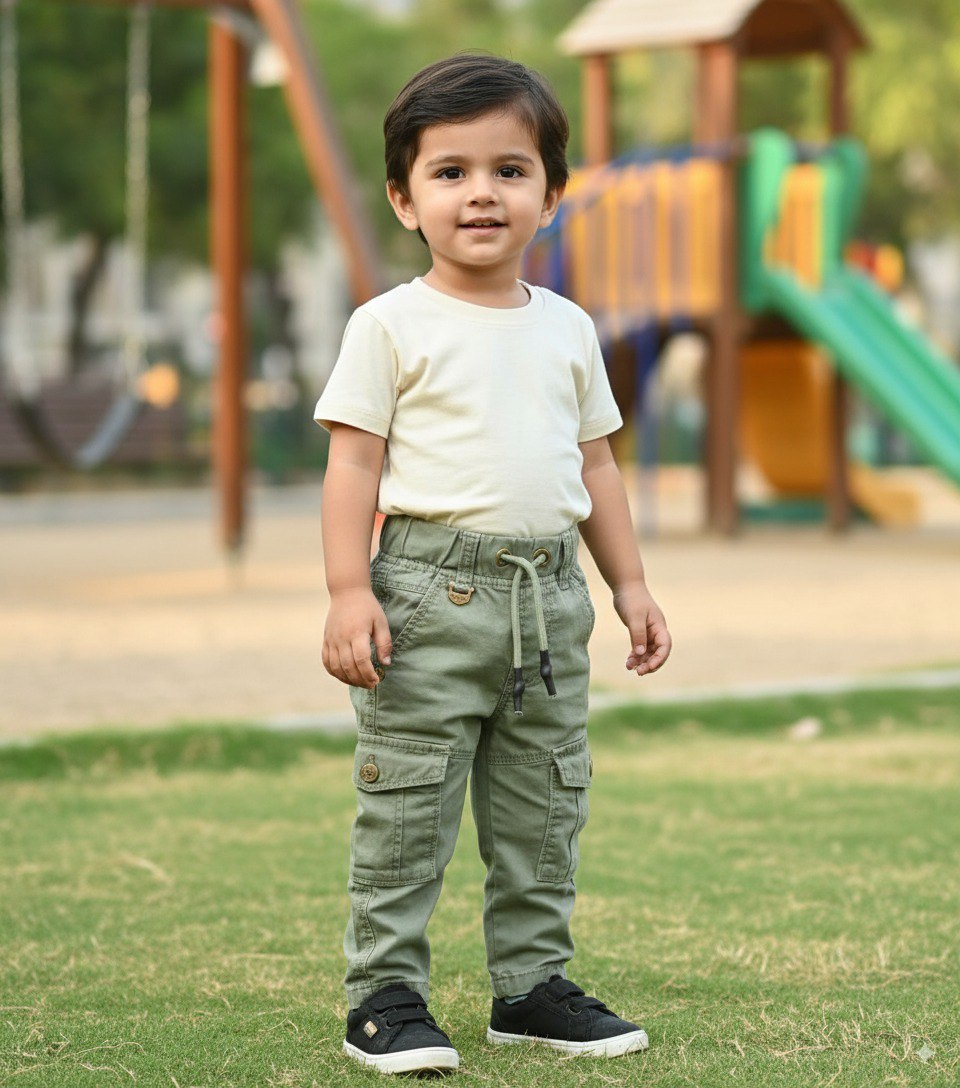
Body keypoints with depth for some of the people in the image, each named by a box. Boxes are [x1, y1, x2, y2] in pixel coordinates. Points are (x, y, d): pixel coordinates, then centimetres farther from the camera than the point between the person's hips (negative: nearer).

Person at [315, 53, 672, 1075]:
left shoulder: (567, 328, 12)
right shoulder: (392, 326, -3)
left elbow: (594, 464, 18)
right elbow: (353, 461, -6)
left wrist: (630, 583, 15)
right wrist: (349, 593, -14)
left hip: (549, 598, 5)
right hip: (431, 596, -5)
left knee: (543, 809, 10)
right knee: (407, 806, -3)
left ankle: (531, 983, 21)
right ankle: (384, 996, 5)